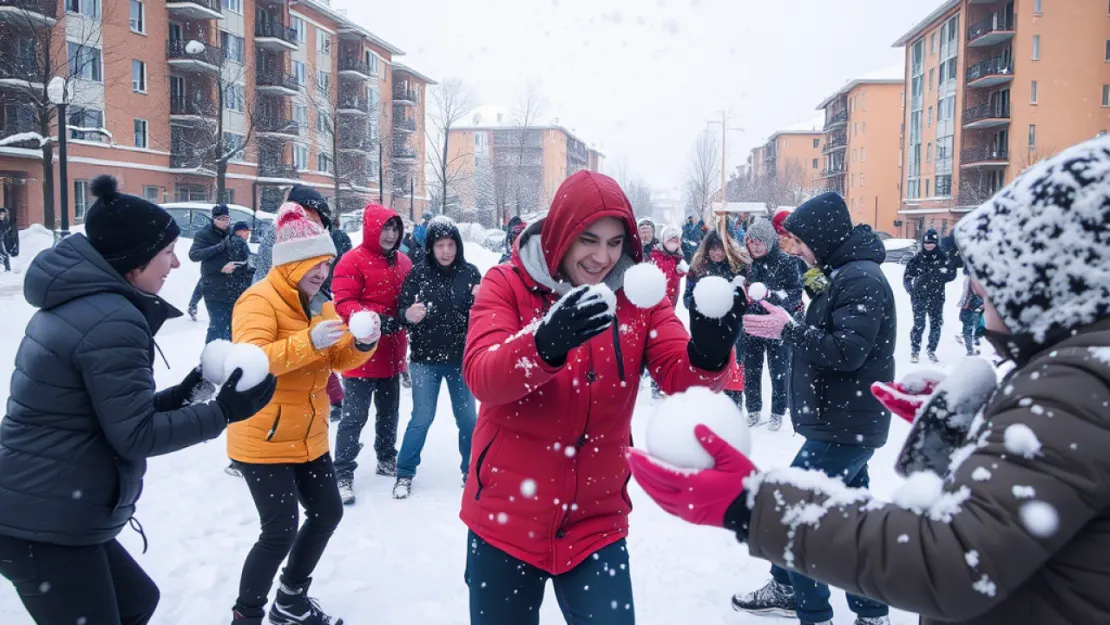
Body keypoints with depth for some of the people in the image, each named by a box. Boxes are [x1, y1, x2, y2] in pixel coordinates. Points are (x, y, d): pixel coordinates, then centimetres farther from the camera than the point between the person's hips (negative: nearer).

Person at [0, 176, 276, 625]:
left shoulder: (77, 304, 10)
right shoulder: (112, 322, -21)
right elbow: (134, 436, -17)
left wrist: (178, 397, 10)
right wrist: (223, 413, -11)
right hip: (46, 525, -10)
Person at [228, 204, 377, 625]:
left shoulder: (316, 303, 9)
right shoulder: (259, 300, -16)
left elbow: (340, 360, 6)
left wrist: (363, 344, -15)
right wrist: (308, 341, -40)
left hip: (308, 438, 9)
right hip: (263, 441, -9)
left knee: (328, 512, 14)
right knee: (281, 531, -9)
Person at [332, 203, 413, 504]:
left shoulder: (403, 262, 8)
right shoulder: (353, 261, -13)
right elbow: (344, 304, -20)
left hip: (391, 351, 7)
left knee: (389, 411, 20)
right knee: (354, 415, -2)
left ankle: (386, 459, 37)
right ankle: (343, 473, 7)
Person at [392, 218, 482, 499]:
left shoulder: (470, 272, -4)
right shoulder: (418, 273, -7)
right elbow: (401, 309, -6)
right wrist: (408, 314, -28)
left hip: (462, 359, 2)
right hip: (425, 358, -1)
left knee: (467, 418, 13)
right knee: (422, 418, 4)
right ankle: (404, 473, 21)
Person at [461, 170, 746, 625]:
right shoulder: (506, 284, -10)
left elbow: (682, 379, -15)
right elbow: (480, 376, -25)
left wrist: (709, 353, -38)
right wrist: (545, 343, -45)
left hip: (596, 521, 1)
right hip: (505, 515, 0)